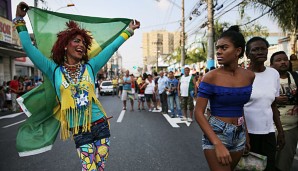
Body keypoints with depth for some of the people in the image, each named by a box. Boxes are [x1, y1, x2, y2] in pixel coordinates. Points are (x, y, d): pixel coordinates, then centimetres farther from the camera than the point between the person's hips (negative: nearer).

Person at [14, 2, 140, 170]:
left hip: (100, 124, 2)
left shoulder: (90, 67, 6)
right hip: (79, 131, -2)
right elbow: (29, 48, 4)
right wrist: (20, 20, 10)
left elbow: (111, 49, 10)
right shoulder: (54, 71, 3)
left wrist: (128, 31, 15)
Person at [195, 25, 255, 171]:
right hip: (216, 134, -5)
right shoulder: (211, 77, -13)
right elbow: (198, 113, -15)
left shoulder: (249, 76, -1)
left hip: (240, 135, 5)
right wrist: (218, 144, -22)